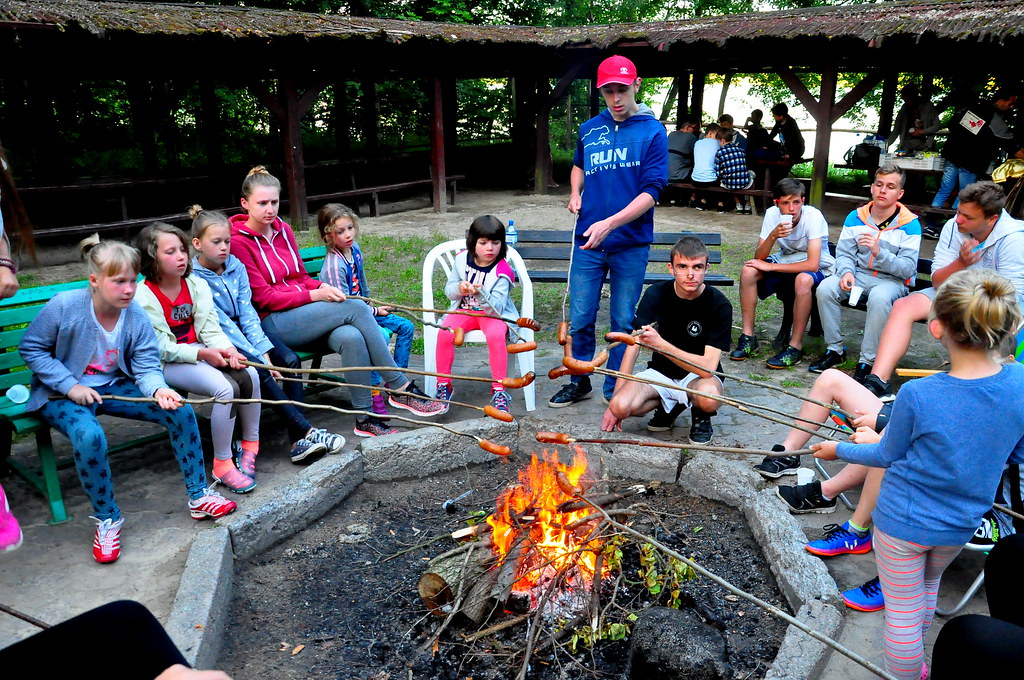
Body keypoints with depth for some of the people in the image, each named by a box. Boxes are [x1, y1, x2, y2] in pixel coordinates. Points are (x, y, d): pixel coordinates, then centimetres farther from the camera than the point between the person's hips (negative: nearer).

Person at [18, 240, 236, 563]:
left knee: (180, 411, -14)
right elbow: (31, 348, -8)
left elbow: (146, 366, -10)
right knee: (89, 436, -37)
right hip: (63, 393, -4)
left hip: (114, 386, 4)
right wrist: (69, 385, -18)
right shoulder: (64, 306, -19)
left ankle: (198, 495, 2)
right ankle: (107, 518, -11)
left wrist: (158, 390, -33)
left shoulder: (136, 315, -10)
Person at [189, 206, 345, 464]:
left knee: (290, 360, -20)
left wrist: (264, 350, -15)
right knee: (259, 372, -30)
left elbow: (247, 313, -1)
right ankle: (307, 431, -26)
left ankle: (298, 441, -24)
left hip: (243, 333, 5)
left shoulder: (236, 267, 4)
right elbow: (220, 324, -18)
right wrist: (258, 356, -23)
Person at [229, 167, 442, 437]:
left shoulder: (283, 230, 15)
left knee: (351, 337, -28)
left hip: (303, 317, 6)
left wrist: (321, 286, -4)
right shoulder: (237, 242, -7)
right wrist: (314, 295, -17)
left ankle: (365, 419, -22)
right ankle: (401, 388, -18)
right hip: (271, 323, -6)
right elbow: (263, 297, -10)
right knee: (355, 308, -25)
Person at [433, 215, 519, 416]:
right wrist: (459, 288, -20)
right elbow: (448, 290, 4)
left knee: (496, 335, -36)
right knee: (444, 333, -27)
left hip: (493, 313, -3)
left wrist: (481, 294, -42)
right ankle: (443, 386, -9)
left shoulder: (502, 272, -14)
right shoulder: (462, 259, -2)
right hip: (463, 310, 3)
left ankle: (499, 391, -23)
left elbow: (496, 307, -22)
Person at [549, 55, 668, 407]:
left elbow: (651, 191, -12)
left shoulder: (653, 131, -4)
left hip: (630, 245, -3)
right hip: (587, 242, 3)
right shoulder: (589, 129, 8)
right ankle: (579, 382, 27)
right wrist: (575, 193, 8)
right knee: (579, 319, 8)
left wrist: (609, 223, -23)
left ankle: (615, 390, 22)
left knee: (623, 322, 7)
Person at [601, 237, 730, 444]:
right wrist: (615, 401, -17)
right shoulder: (657, 293, -10)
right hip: (661, 372, 3)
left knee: (709, 397, -39)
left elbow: (707, 367, -26)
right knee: (621, 406, -27)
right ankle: (670, 406, 7)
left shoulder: (719, 305, -19)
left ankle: (701, 418, 1)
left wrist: (660, 343, -37)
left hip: (698, 376, -2)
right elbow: (633, 344, -11)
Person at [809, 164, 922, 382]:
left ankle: (868, 361, -25)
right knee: (825, 288, -24)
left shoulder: (909, 224, -7)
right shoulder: (856, 217, 5)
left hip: (893, 280, -4)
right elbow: (844, 252, 3)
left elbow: (908, 268, -13)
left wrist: (879, 252, -29)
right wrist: (847, 272, -20)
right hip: (859, 274, 4)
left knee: (879, 298, -38)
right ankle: (835, 350, -8)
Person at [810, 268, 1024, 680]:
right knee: (928, 585, 31)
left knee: (902, 610, 13)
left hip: (904, 521, -6)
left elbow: (888, 456, -12)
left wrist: (840, 450, 5)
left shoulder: (917, 395, -30)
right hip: (962, 523, 6)